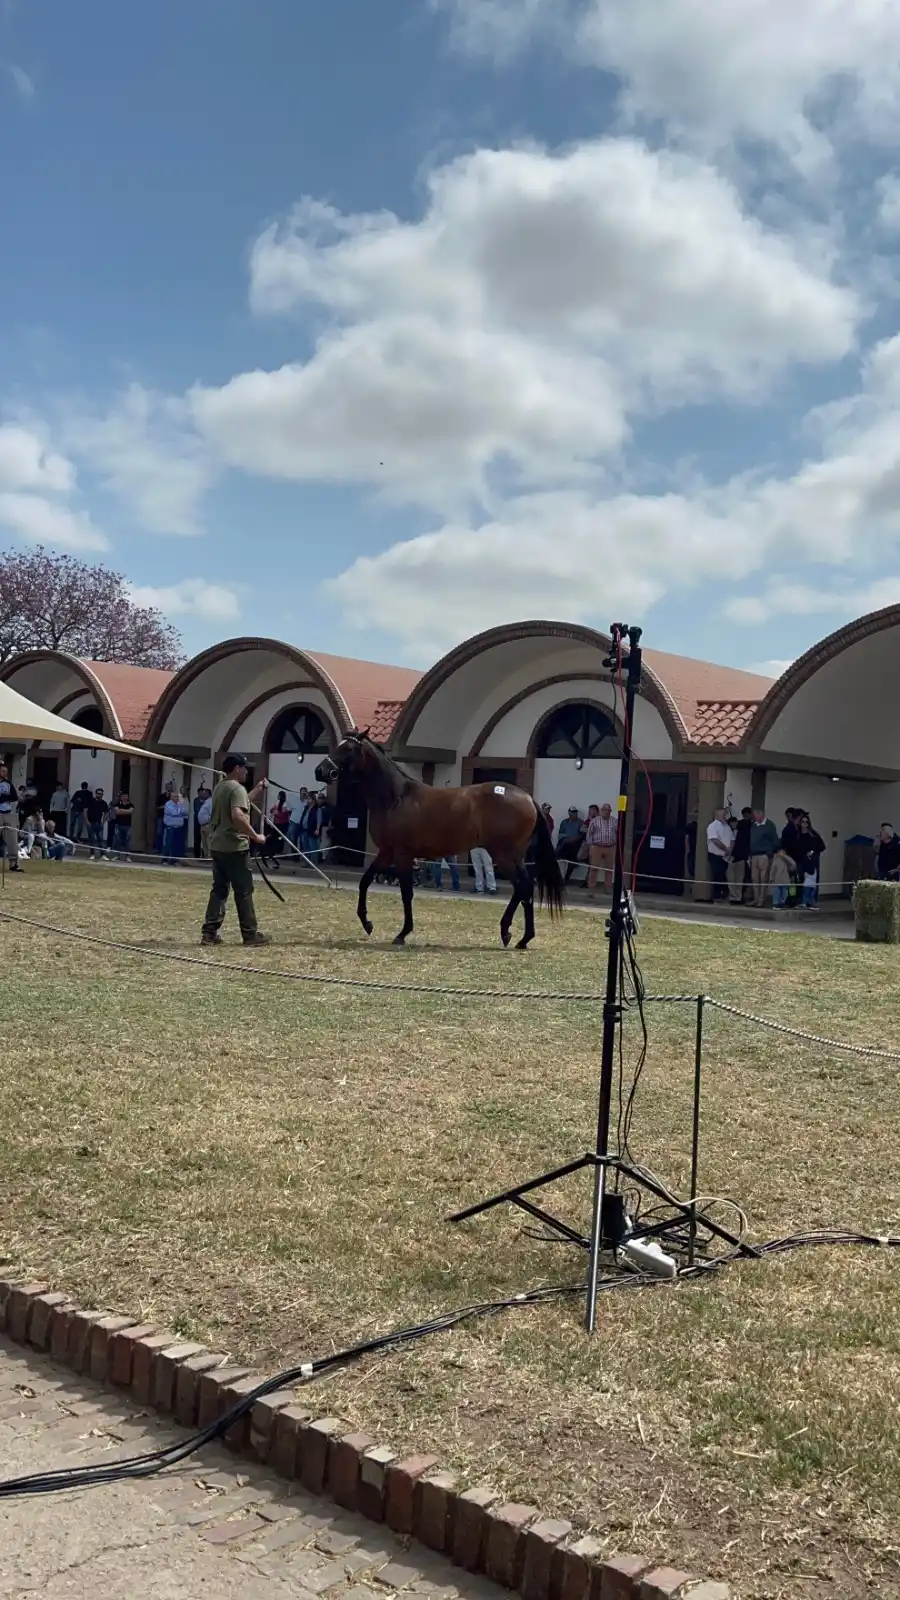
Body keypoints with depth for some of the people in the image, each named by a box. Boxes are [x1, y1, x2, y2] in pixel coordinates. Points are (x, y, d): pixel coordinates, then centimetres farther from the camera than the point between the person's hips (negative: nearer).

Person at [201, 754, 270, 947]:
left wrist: (257, 790, 27)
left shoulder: (219, 788, 15)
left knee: (219, 889, 10)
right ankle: (250, 934, 5)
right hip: (234, 847, -9)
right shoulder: (237, 788, -15)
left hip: (217, 846, 9)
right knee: (243, 891, 0)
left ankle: (210, 932, 6)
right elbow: (237, 816, -29)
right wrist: (255, 836, -22)